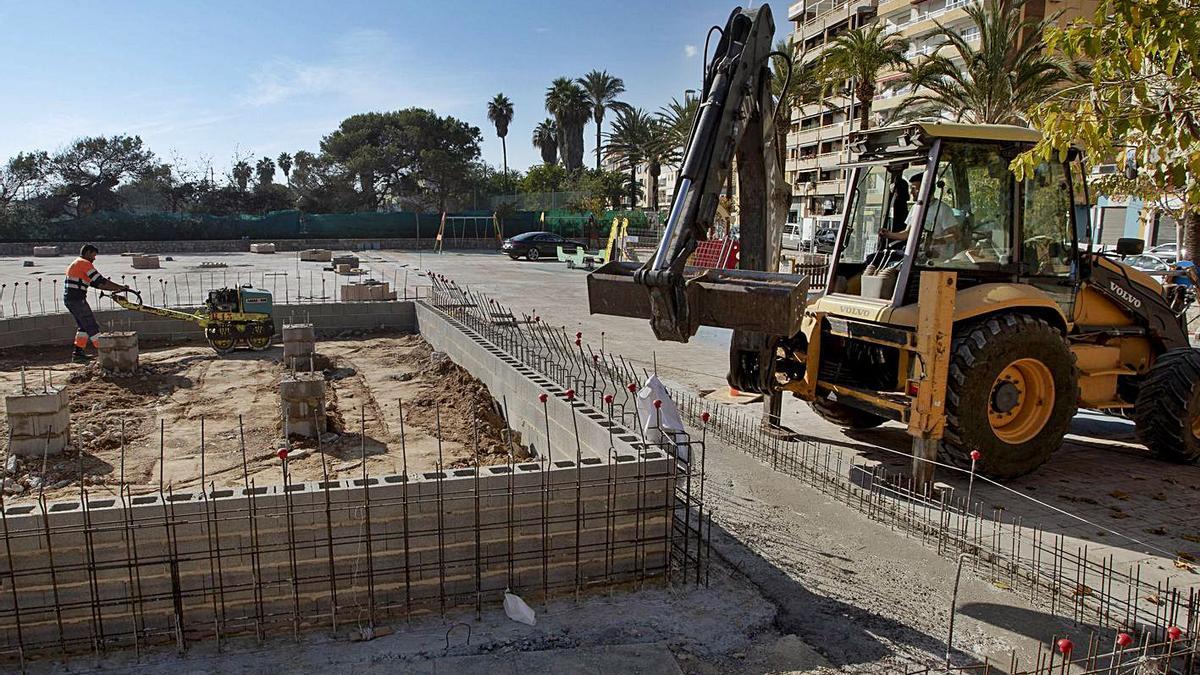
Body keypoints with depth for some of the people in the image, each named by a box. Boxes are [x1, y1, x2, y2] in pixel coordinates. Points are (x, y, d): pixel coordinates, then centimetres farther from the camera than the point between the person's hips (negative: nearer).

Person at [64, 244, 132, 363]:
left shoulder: (76, 264, 23)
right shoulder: (84, 263, -9)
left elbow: (95, 283, 17)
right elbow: (101, 281, -14)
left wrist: (116, 289, 10)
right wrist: (121, 287, -8)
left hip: (69, 299, 10)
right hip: (77, 299, -10)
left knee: (83, 325, 18)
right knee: (91, 326, -8)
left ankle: (78, 353, 20)